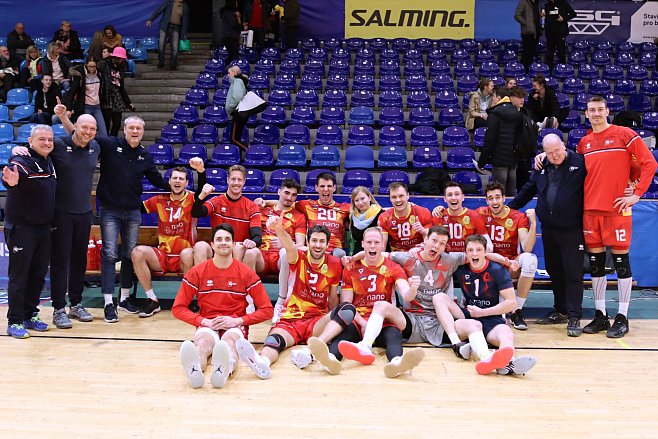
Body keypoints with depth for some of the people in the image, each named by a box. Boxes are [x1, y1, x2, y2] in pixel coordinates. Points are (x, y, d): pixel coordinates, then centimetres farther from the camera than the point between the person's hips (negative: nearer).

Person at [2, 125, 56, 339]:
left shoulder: (50, 163, 8)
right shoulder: (21, 162, -17)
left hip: (44, 227, 8)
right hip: (21, 227, -7)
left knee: (39, 274, 13)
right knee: (18, 275, -2)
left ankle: (30, 315, 25)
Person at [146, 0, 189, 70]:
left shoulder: (185, 7, 7)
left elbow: (185, 21, 15)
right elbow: (158, 10, -1)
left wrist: (184, 33, 14)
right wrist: (151, 19, -7)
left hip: (176, 29, 2)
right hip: (165, 27, -2)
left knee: (175, 48, -3)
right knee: (161, 46, -4)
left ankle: (173, 65, 11)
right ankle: (161, 62, 13)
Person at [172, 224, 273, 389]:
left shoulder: (246, 273, 5)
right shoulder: (197, 272, 7)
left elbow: (266, 310, 4)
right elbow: (178, 308, 7)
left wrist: (238, 320, -10)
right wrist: (204, 321, -9)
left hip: (235, 326, -1)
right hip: (207, 326, 1)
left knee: (229, 340, -37)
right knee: (203, 341, -36)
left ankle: (223, 370, -74)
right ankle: (195, 370, -72)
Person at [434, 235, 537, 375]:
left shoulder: (497, 270, -2)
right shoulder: (461, 269, 6)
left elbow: (511, 303, -7)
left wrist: (482, 312, -7)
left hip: (491, 319, -2)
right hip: (467, 317, 3)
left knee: (507, 334, -37)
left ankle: (507, 363, -75)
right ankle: (457, 345, -57)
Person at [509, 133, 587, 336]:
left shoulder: (580, 163, -7)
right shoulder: (542, 166, 11)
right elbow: (529, 189, 22)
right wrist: (510, 207, 25)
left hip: (572, 229, -6)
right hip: (548, 228, 6)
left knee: (573, 273, -4)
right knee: (554, 272, 13)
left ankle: (574, 318, 1)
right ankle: (560, 311, 26)